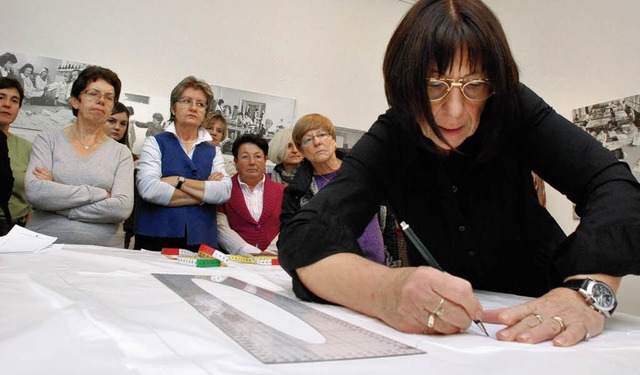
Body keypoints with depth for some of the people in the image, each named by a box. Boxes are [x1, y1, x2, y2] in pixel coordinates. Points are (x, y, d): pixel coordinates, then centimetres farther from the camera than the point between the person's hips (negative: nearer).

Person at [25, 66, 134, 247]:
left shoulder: (121, 152, 7)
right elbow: (34, 191, -7)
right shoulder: (48, 139, 9)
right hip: (44, 246, 1)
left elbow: (123, 208, -7)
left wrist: (55, 203, -7)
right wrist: (99, 193, -9)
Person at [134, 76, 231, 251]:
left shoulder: (213, 152, 12)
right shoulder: (155, 143, 5)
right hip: (156, 238, -2)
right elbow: (148, 189, -12)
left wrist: (179, 181, -11)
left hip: (201, 242, 2)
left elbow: (225, 192, -4)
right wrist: (205, 192, -7)